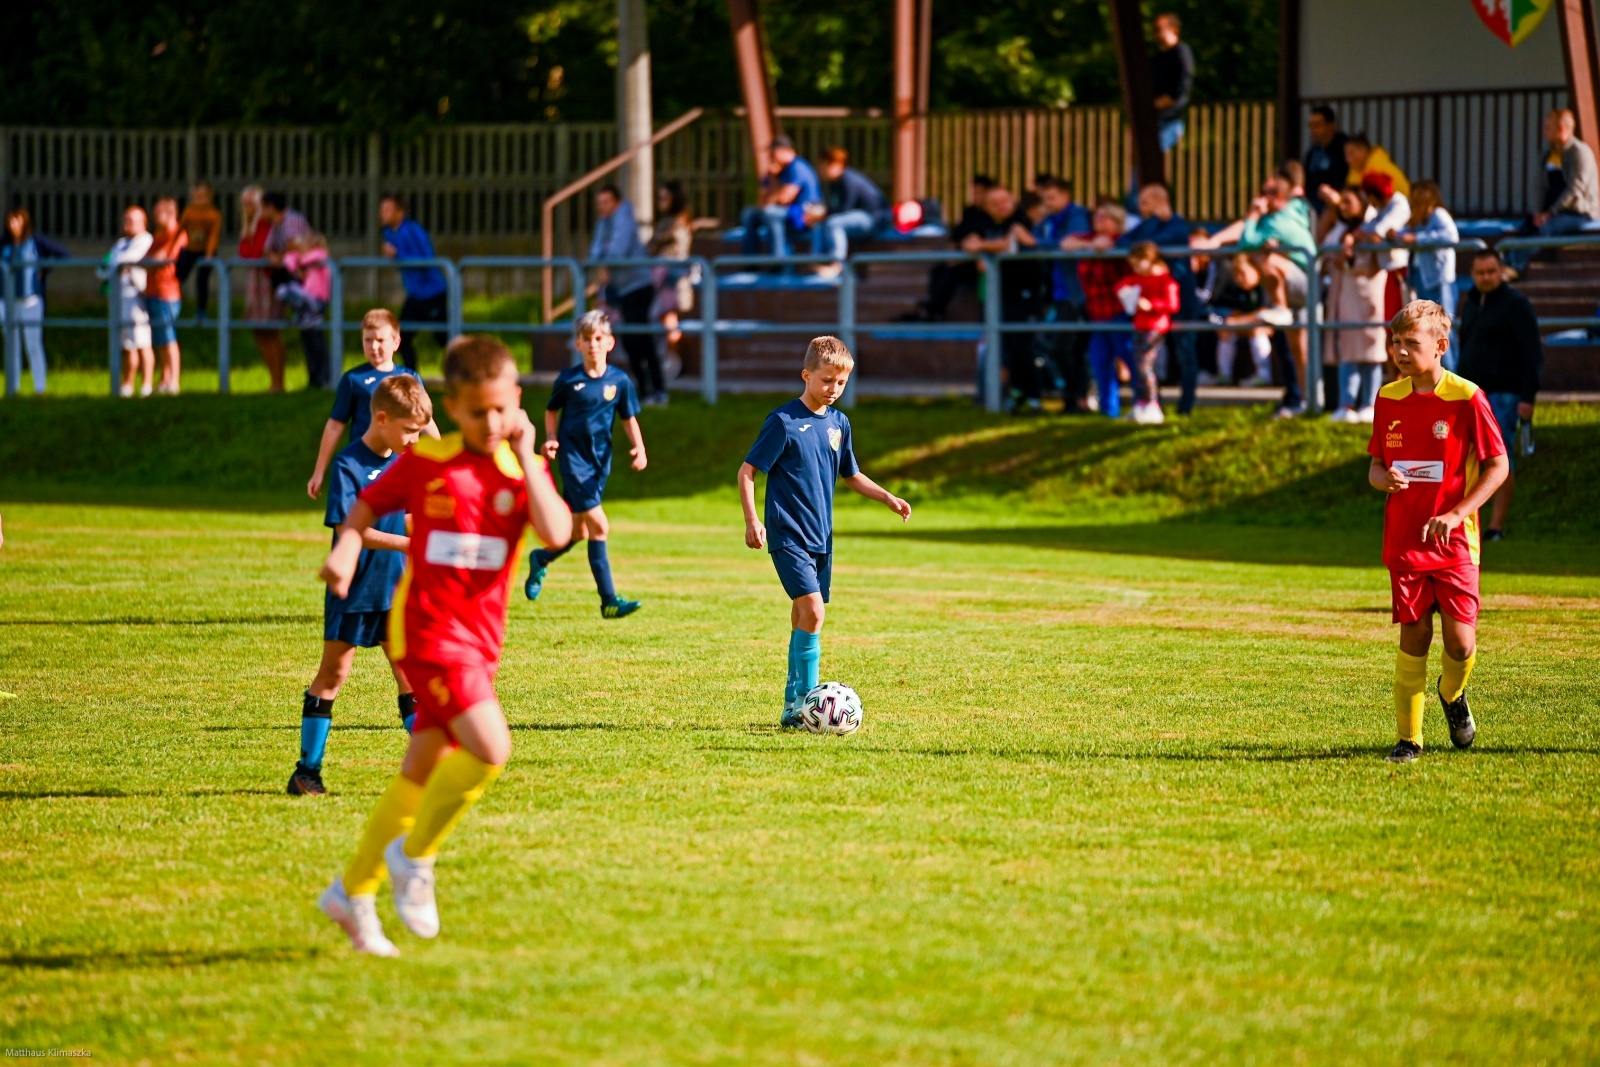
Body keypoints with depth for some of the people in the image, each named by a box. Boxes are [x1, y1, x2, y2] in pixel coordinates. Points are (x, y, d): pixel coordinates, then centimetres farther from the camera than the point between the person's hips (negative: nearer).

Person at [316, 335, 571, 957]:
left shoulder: (524, 470, 2)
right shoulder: (425, 463, -3)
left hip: (480, 641, 5)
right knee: (490, 747, -23)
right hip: (427, 630, -5)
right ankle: (414, 857, -3)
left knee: (421, 774, 12)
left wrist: (526, 458, -14)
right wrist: (345, 551, -11)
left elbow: (556, 534, -15)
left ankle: (353, 893, 27)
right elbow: (365, 508, 8)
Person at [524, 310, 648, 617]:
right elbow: (552, 411, 9)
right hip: (573, 457, -4)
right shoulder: (568, 380, -6)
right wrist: (551, 438, -7)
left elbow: (629, 418, 9)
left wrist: (639, 447, -5)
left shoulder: (619, 381, 0)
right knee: (599, 525, -14)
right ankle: (609, 600, -12)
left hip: (600, 460, 4)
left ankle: (541, 559, 44)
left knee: (579, 531, 12)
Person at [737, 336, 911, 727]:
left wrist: (887, 497, 10)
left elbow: (851, 475, 23)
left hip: (821, 537, 7)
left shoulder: (838, 423, 9)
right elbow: (747, 471, -9)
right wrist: (752, 520, -17)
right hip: (788, 534, -7)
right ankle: (805, 697, -17)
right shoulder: (784, 422, -11)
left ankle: (794, 704, 17)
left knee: (804, 617, 10)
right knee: (813, 609, -19)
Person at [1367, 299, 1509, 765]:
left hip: (1454, 541, -3)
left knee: (1461, 642, -7)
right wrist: (1384, 479, -10)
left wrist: (1456, 514, -16)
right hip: (1404, 541, 3)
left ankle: (1453, 696, 26)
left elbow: (1498, 465, -6)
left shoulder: (1466, 397, -8)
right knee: (1413, 638, 1)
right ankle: (1408, 738, 10)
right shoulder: (1388, 399, 6)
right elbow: (1375, 465, 15)